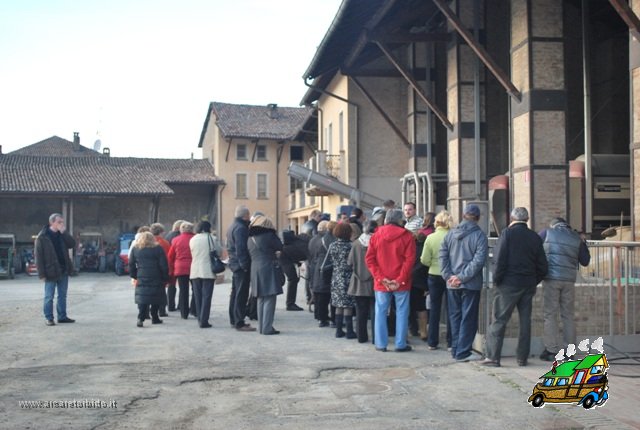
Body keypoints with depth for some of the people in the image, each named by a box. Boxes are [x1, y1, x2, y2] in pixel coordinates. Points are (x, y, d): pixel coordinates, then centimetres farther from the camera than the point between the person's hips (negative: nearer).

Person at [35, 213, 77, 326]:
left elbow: (72, 244, -3)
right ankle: (48, 318, 10)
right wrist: (42, 273, -15)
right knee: (49, 296, 2)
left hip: (64, 270, 6)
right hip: (51, 272, -6)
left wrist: (64, 232, -13)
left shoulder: (62, 234, 9)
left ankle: (62, 316, 20)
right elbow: (38, 256, -11)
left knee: (62, 295, 12)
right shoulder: (42, 237, -9)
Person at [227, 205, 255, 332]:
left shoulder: (232, 226, 16)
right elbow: (241, 249, -23)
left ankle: (234, 320, 24)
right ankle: (239, 323, -7)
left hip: (235, 264, 11)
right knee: (241, 294, -8)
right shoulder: (241, 228, -17)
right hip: (241, 266, -11)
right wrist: (245, 265, -21)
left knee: (235, 293, 16)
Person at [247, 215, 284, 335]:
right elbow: (280, 248, -2)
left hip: (255, 270, 7)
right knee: (269, 299, -4)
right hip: (268, 269, -7)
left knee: (261, 300, 14)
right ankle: (267, 328, -6)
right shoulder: (269, 235, -8)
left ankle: (262, 327, 16)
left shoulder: (250, 238, 11)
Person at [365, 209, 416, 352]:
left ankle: (381, 344, 11)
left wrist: (381, 278, -5)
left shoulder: (376, 235, 3)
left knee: (381, 312, 9)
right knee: (401, 312, 6)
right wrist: (400, 280, -9)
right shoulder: (406, 236, -4)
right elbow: (410, 259, -10)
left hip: (381, 283, 2)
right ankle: (400, 344, 7)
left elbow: (369, 259, -1)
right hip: (401, 283, -2)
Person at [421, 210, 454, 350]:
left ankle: (432, 342, 14)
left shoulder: (430, 238, -10)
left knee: (434, 309, 11)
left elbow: (425, 260, -8)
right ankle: (451, 342, 11)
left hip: (434, 276, 1)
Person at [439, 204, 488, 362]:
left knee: (455, 316, 14)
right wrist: (463, 277, -15)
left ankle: (456, 349, 19)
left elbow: (442, 255, 0)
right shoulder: (479, 235, -8)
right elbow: (479, 260, -17)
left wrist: (448, 276, -5)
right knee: (468, 318, 2)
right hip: (471, 284, -4)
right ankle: (463, 352, 3)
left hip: (452, 284, 4)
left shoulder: (451, 233, 5)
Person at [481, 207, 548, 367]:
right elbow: (542, 266, 7)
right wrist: (533, 282, 17)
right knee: (525, 321, 10)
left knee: (499, 320, 0)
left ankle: (493, 356, -3)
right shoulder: (535, 237, 6)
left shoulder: (508, 233, -6)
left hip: (508, 284, -4)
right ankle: (522, 358, 13)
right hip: (528, 285, 4)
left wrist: (497, 279, -3)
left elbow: (500, 260, -13)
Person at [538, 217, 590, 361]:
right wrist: (583, 244, 28)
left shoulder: (546, 233, 5)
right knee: (568, 315, 10)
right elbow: (585, 261, 14)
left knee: (550, 315, 1)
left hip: (551, 278, -3)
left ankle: (552, 351, -3)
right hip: (569, 280, 3)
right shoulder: (576, 238, 10)